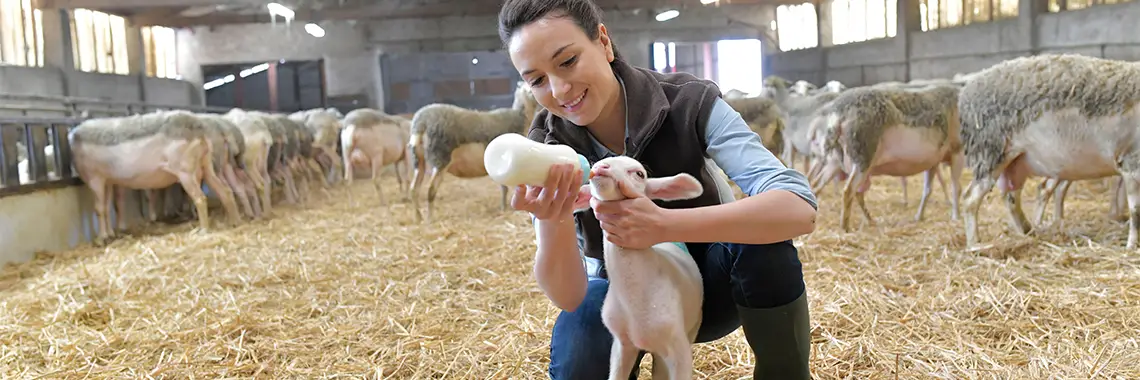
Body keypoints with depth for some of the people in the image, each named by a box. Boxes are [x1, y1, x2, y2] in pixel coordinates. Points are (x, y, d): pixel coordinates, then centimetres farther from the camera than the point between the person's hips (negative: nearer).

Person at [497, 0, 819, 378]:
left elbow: (799, 209, -36)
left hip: (707, 279, 0)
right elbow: (568, 296, -26)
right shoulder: (546, 147, -19)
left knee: (761, 241, -32)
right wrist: (553, 220, -48)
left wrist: (663, 225, -49)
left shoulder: (689, 103, -24)